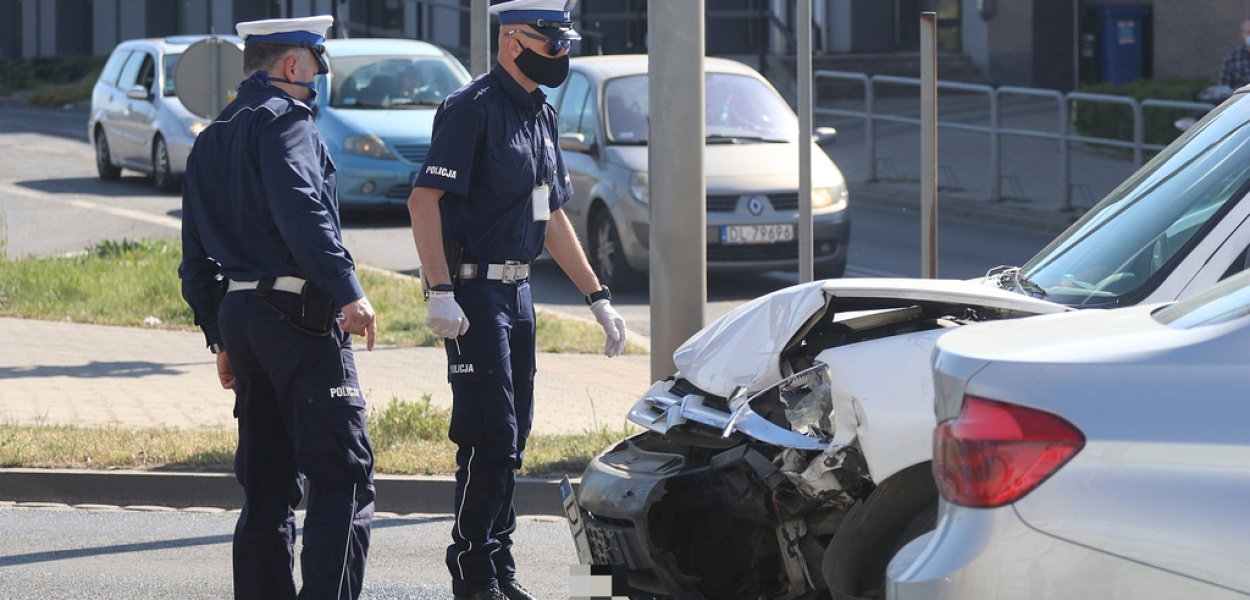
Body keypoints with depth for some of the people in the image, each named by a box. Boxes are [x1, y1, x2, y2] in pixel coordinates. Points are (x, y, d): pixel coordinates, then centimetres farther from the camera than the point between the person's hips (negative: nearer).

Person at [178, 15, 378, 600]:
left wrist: (220, 338, 25)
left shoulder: (210, 140, 20)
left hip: (237, 312, 9)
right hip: (298, 311, -9)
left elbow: (196, 260, 22)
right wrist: (347, 291, -28)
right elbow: (301, 211, -24)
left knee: (266, 484, 12)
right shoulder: (283, 120, -7)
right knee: (342, 473, -9)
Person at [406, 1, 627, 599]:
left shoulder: (541, 115, 16)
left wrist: (598, 298, 20)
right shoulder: (473, 107, -12)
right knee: (490, 437, -9)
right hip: (475, 292, -9)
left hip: (518, 291, 9)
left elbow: (552, 217, 23)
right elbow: (424, 199, -19)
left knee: (511, 437, 11)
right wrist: (439, 294, -26)